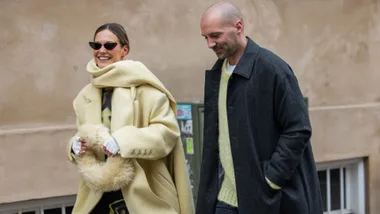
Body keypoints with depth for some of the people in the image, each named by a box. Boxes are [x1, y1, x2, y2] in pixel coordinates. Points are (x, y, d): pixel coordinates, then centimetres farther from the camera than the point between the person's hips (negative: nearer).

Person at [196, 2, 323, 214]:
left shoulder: (272, 68, -12)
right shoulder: (216, 73, 9)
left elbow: (299, 130, -13)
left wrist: (269, 180, -16)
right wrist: (211, 188, 9)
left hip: (271, 196, -6)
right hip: (226, 196, 6)